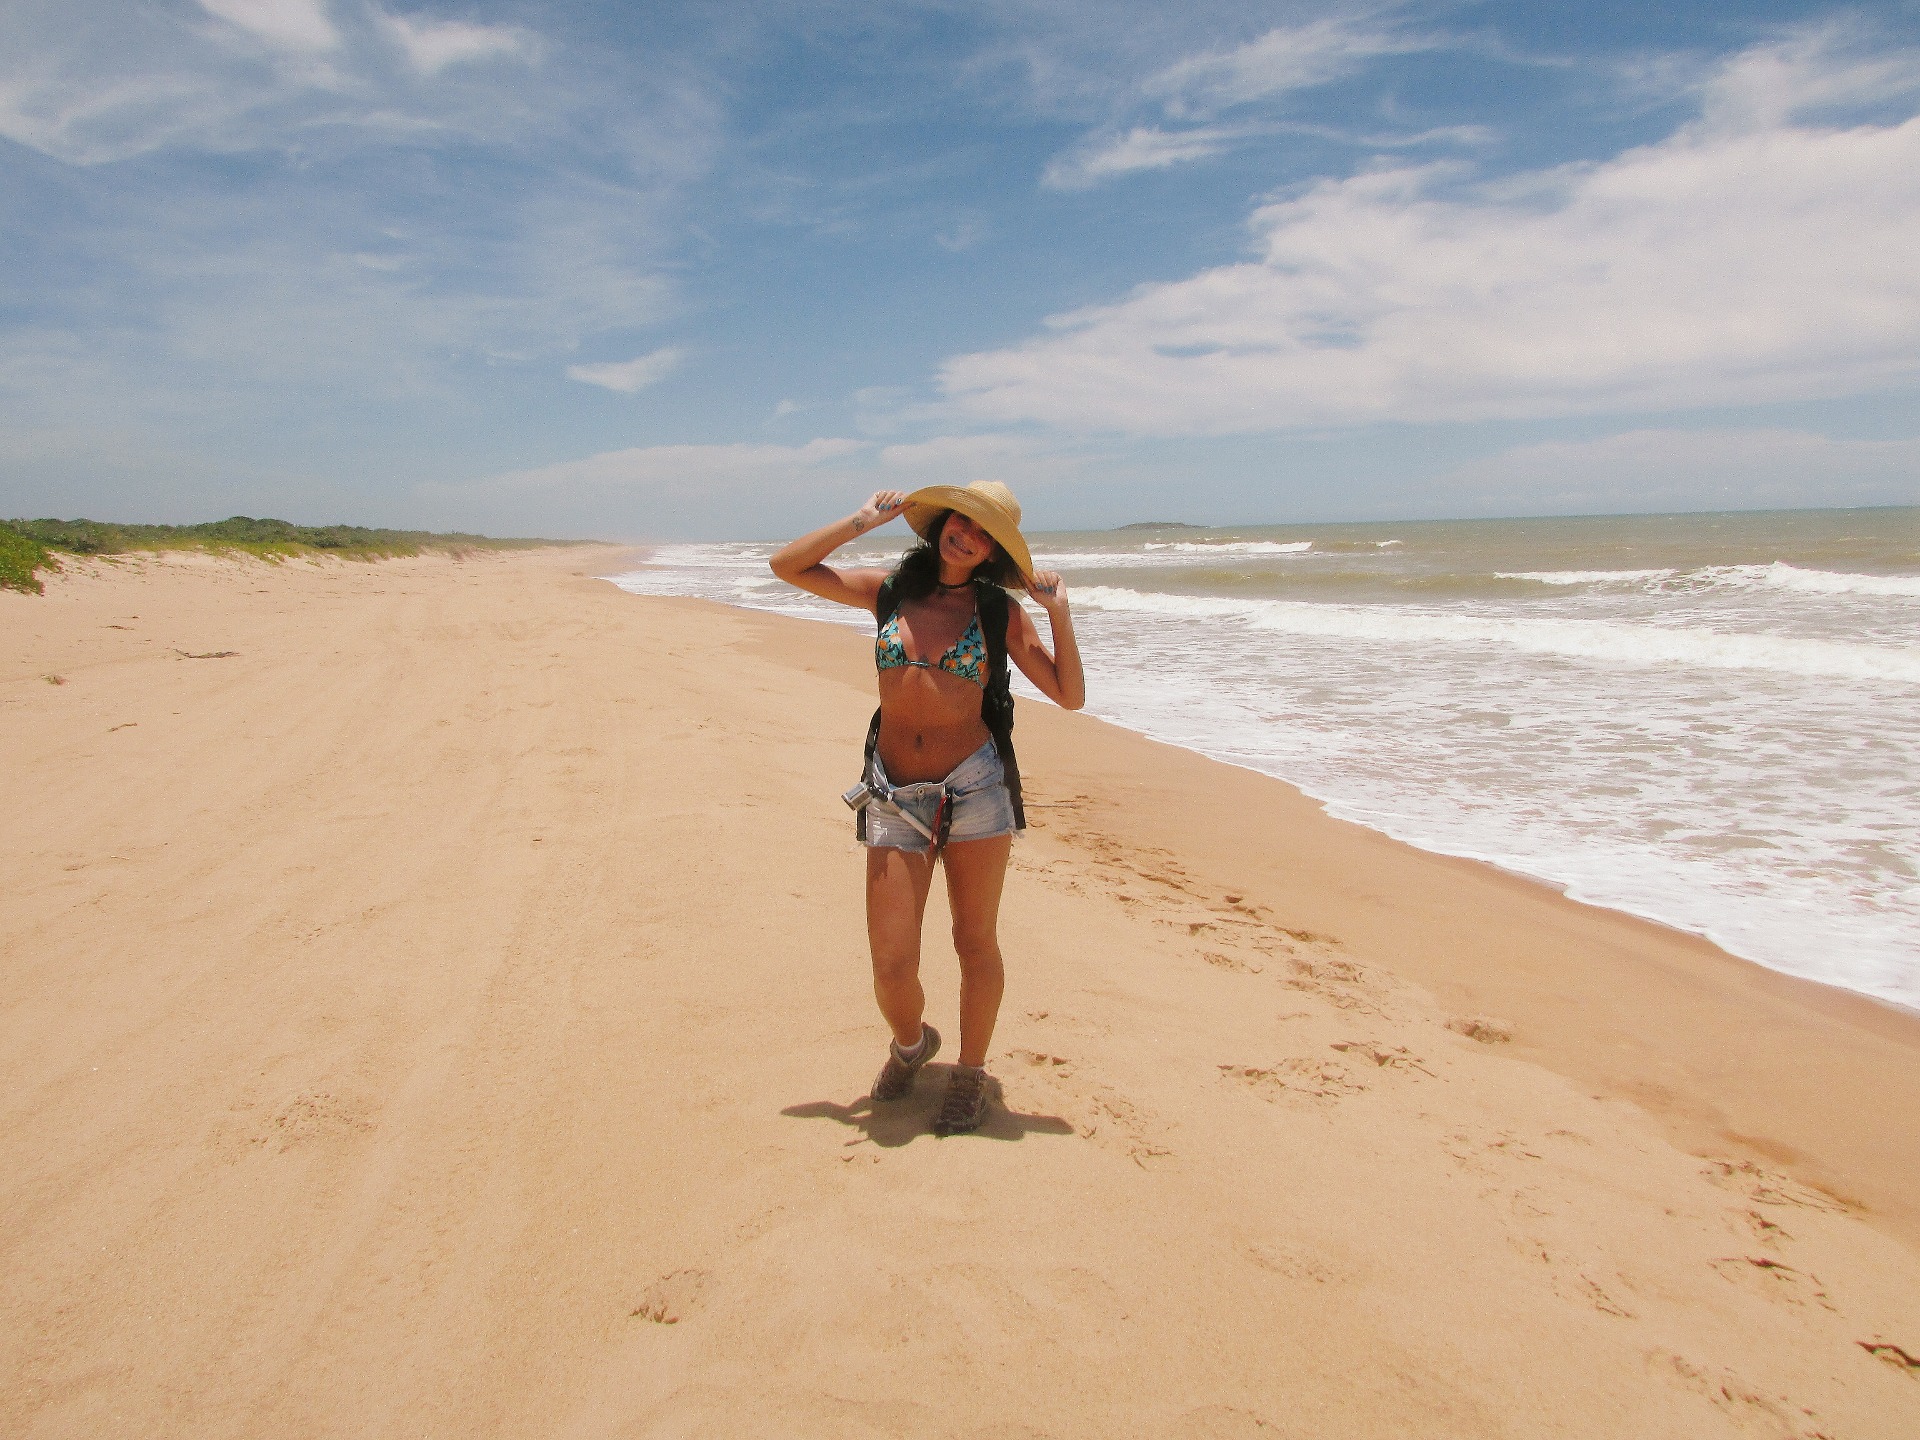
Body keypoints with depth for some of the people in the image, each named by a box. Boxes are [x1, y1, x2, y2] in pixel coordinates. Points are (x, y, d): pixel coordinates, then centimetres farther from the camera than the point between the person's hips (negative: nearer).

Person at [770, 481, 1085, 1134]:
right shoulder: (888, 590, 7)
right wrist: (862, 521, 2)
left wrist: (1059, 613, -9)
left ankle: (970, 1073, 32)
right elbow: (787, 566, 5)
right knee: (891, 964, 0)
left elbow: (1071, 695, 1)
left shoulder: (999, 611, 2)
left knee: (975, 943, 9)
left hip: (974, 787, -1)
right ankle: (911, 1043, 33)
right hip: (893, 798, 1)